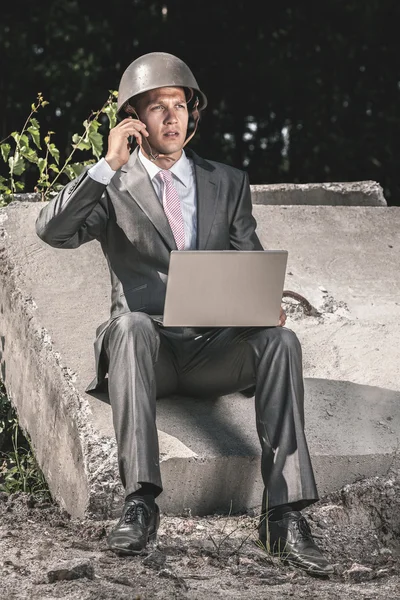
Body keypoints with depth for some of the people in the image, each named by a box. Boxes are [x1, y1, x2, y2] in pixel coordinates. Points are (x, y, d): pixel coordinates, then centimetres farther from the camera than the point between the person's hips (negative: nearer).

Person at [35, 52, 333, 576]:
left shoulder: (228, 183, 17)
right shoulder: (111, 188, 8)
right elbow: (52, 231, -9)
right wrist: (109, 165, -15)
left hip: (215, 352, 2)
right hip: (147, 352, -2)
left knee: (279, 341, -28)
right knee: (131, 324, -37)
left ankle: (285, 514, -33)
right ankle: (140, 502, -41)